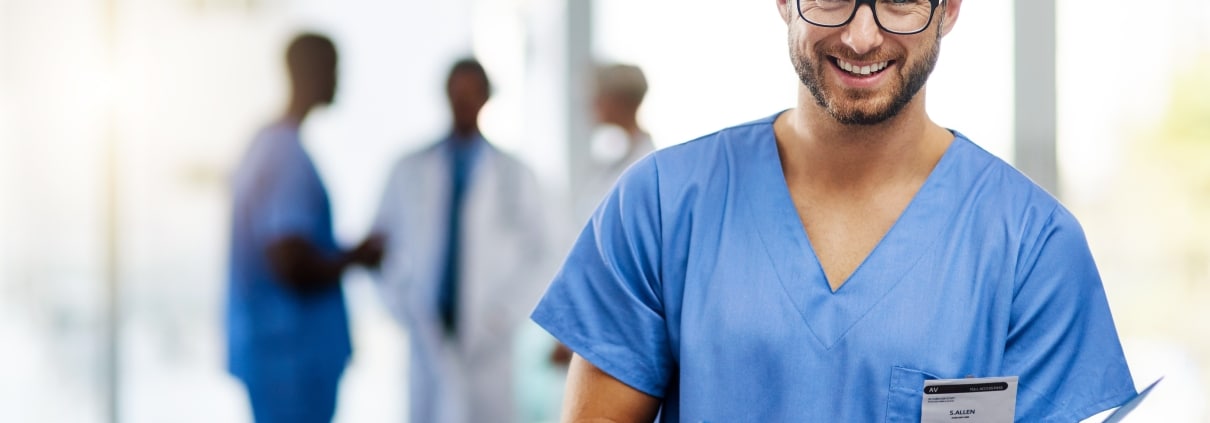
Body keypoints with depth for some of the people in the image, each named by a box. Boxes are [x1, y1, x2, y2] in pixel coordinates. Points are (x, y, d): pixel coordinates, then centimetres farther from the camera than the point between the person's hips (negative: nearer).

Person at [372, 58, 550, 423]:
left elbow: (535, 252, 6)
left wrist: (506, 313, -3)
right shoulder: (411, 171, 6)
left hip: (487, 335, -1)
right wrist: (402, 304, 0)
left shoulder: (513, 175, 5)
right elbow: (383, 240, 9)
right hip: (430, 332, 1)